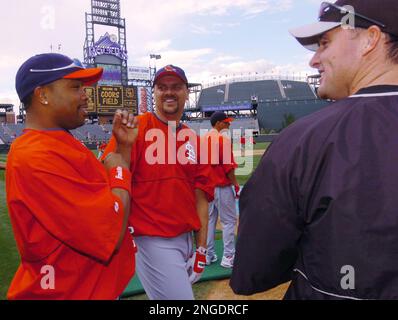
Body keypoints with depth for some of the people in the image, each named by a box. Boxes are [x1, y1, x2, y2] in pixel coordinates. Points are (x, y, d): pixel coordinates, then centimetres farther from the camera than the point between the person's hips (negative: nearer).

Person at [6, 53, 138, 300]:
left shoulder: (64, 144, 5)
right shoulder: (36, 157, -25)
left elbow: (116, 197, 10)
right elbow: (111, 234, -29)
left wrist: (124, 146, 1)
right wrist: (120, 170, -14)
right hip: (67, 291, -9)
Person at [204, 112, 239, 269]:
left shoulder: (203, 139, 9)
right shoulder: (223, 139, -13)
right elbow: (228, 166, -17)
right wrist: (236, 185, -10)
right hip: (222, 186, -8)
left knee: (209, 220, 14)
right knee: (229, 221, 2)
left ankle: (208, 255, 22)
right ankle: (228, 257, 6)